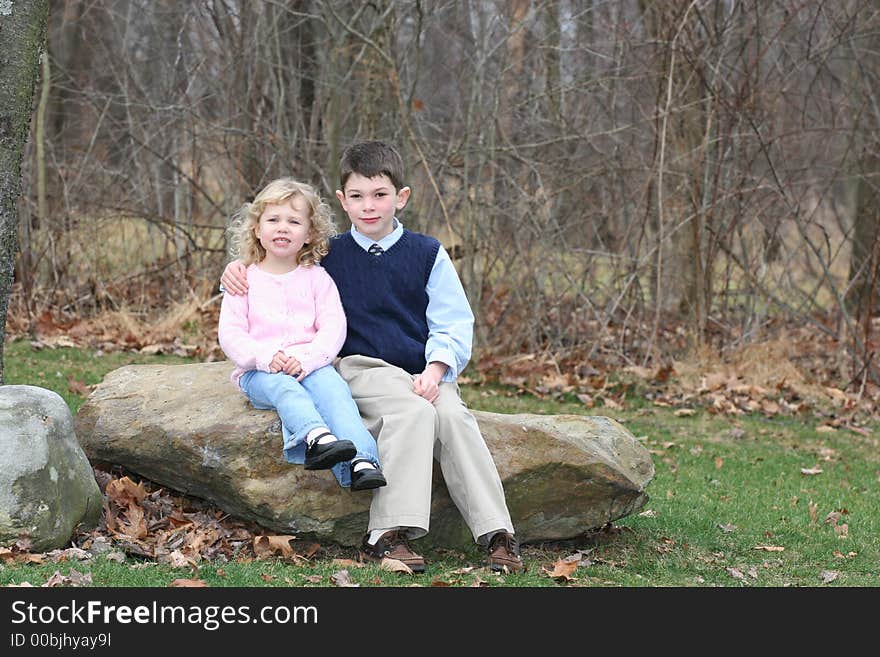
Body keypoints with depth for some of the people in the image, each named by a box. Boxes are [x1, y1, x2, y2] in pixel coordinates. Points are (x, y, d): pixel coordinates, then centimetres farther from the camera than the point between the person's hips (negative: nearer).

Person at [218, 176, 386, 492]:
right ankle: (317, 438, -61)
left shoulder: (316, 278, 12)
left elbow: (333, 327, 0)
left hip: (310, 363, 0)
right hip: (259, 371, 0)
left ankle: (361, 461, -49)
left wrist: (307, 358, -18)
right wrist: (265, 357, -18)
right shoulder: (244, 280, 10)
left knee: (332, 384, -32)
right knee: (283, 387, -35)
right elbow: (230, 334, 1)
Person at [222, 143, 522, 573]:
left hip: (423, 372, 2)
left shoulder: (428, 254, 10)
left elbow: (454, 324, 7)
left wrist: (435, 368, -11)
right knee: (412, 412, -34)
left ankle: (496, 533, -31)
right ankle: (389, 534, -40)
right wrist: (237, 268, 2)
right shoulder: (328, 256, 11)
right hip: (361, 369, -2)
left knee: (454, 417, -30)